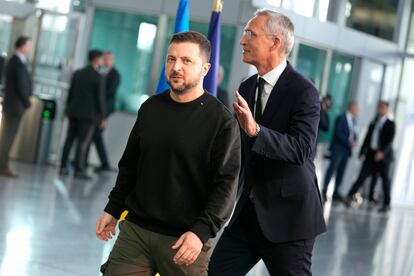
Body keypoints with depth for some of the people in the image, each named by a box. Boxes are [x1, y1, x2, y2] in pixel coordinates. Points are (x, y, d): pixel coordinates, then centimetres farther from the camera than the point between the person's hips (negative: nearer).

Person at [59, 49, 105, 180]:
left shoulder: (77, 73, 7)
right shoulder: (98, 77, -11)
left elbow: (70, 93, 10)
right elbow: (100, 99, -12)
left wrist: (68, 110, 19)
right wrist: (102, 117, -6)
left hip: (74, 113, 6)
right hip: (89, 115, -6)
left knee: (69, 139, 8)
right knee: (83, 142, -4)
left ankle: (63, 167, 8)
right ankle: (79, 170, -5)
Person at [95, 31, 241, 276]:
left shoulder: (222, 121, -8)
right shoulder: (150, 108, 8)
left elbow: (226, 184, -13)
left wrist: (201, 232, -23)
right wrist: (113, 209, 16)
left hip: (185, 240, -4)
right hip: (135, 229, 5)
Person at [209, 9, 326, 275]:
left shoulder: (304, 91, -13)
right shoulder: (247, 88, 10)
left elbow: (302, 149, -26)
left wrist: (255, 130, -37)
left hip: (288, 215, -7)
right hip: (249, 212, 7)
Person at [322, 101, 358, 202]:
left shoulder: (353, 120, 15)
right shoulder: (341, 118, -7)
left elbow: (353, 133, 17)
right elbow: (338, 133, -14)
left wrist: (354, 141, -5)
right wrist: (349, 142, -18)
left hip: (346, 149, 7)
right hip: (338, 148, -7)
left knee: (341, 171, 5)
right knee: (332, 168, -8)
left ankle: (336, 192, 7)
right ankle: (324, 191, -5)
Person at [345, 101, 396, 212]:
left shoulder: (390, 124, -1)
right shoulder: (373, 122, 14)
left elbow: (390, 140, -12)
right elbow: (367, 137, 15)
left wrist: (382, 152, -24)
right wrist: (362, 151, 10)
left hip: (383, 155, -4)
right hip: (371, 153, 4)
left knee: (385, 179, 5)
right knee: (362, 176, -3)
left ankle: (386, 204, 13)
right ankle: (350, 196, -6)